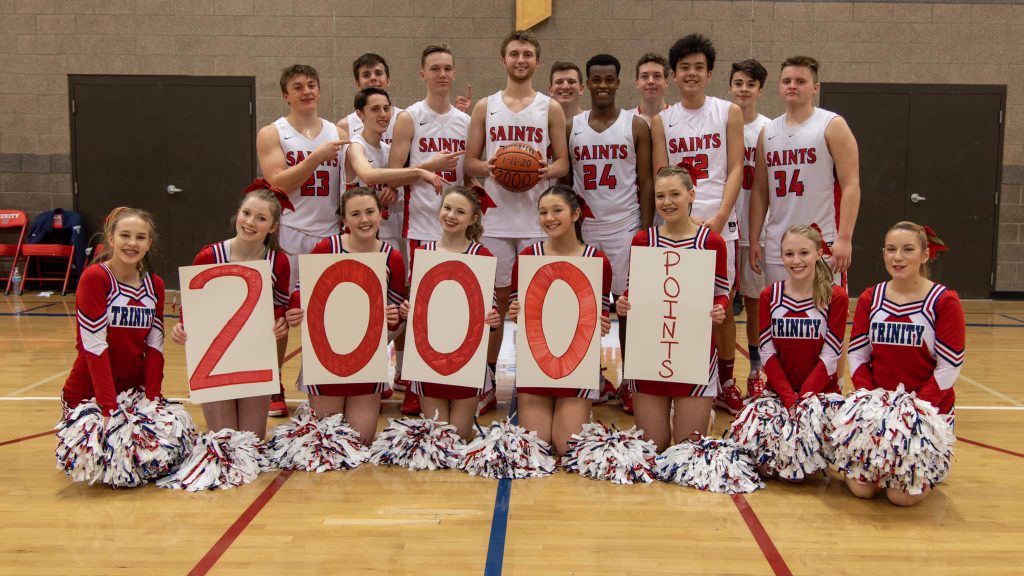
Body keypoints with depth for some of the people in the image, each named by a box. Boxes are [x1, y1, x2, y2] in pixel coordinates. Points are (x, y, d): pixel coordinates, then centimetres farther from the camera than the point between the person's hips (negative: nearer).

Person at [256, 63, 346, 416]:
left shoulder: (338, 133, 12)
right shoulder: (272, 134, 2)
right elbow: (277, 183, -11)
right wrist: (317, 157, -17)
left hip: (329, 234, 3)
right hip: (287, 234, -3)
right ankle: (273, 391, 12)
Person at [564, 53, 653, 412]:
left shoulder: (636, 126, 1)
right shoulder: (571, 127, 7)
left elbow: (646, 183, -1)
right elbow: (564, 180, 11)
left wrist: (646, 231, -7)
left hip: (625, 229, -2)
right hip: (583, 230, 2)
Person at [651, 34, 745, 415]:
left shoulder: (729, 113, 6)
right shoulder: (662, 121, 9)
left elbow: (735, 170, 0)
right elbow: (661, 177, 3)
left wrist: (719, 217, -13)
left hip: (719, 223, -1)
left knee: (722, 304, 4)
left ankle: (726, 384, 18)